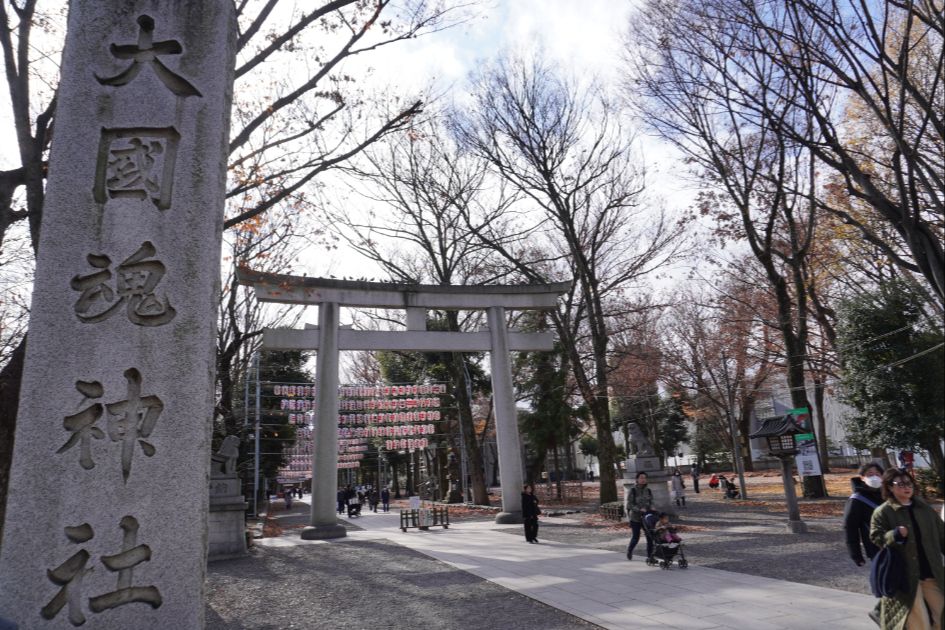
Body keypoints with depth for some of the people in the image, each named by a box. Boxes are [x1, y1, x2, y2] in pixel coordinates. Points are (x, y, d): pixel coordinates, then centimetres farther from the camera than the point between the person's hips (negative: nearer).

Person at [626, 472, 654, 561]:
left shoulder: (648, 491, 6)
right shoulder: (633, 490, -8)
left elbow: (651, 502, 12)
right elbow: (629, 504, -10)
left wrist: (651, 508, -10)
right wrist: (639, 509, -22)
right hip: (635, 517, -4)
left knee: (650, 536, -5)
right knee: (635, 537, 4)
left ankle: (650, 555, 7)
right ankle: (629, 550, 32)